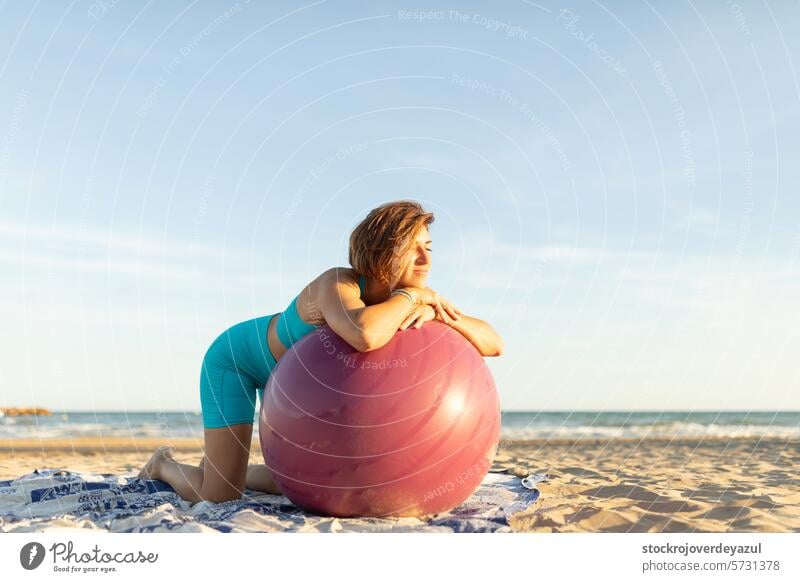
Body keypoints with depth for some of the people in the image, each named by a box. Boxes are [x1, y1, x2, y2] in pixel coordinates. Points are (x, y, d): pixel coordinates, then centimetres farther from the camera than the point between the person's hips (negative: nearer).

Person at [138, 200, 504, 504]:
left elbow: (494, 343, -25)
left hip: (289, 369, 7)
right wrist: (412, 295, -46)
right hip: (236, 355, -7)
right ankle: (165, 465, 24)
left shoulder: (413, 298, -21)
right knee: (219, 498, -10)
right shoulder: (337, 284, -41)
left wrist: (437, 313, -42)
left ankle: (223, 467, 37)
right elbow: (364, 336, -64)